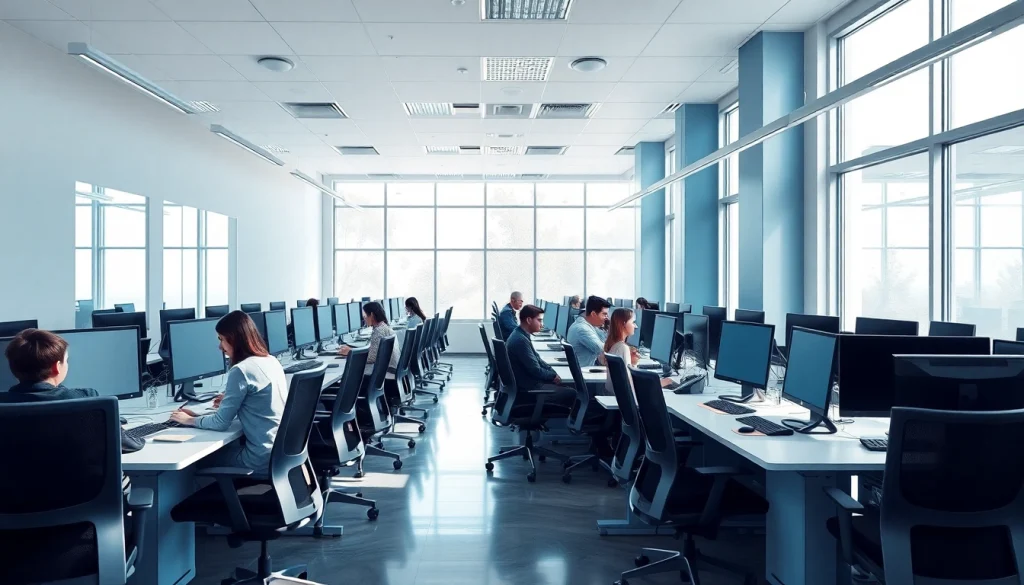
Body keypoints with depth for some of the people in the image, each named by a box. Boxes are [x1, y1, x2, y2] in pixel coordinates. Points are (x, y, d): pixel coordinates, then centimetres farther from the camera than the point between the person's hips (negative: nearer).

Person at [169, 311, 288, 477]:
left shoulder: (240, 371, -16)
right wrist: (230, 402, 22)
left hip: (264, 460, -7)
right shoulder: (273, 361, 8)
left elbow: (220, 423, -10)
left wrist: (190, 420, 5)